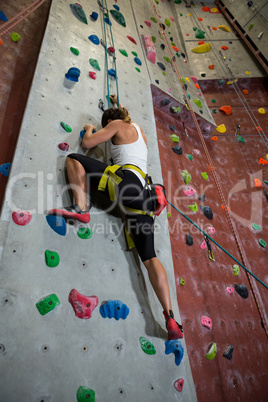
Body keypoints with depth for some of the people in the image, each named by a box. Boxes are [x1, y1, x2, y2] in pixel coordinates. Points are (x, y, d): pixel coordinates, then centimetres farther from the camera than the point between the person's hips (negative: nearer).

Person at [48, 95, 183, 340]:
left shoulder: (117, 124, 13)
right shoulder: (138, 129, 33)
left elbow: (87, 143, 10)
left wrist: (89, 129, 31)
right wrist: (119, 104, 71)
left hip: (126, 178, -7)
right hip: (143, 193, 7)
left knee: (73, 159, 9)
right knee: (150, 257, -1)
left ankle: (81, 208, -12)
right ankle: (170, 319, -9)